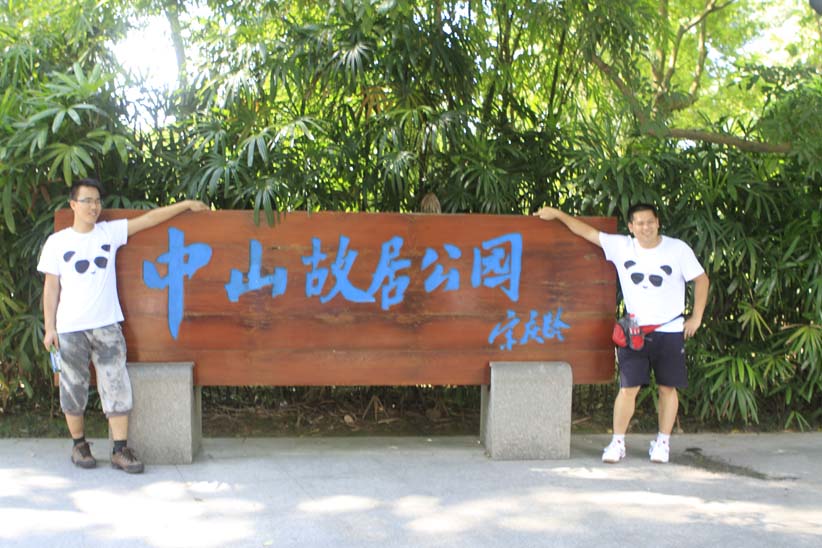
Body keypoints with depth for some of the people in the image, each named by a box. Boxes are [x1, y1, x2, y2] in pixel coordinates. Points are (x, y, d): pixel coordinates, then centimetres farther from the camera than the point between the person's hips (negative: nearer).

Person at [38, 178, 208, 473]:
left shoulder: (110, 232, 6)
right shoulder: (57, 242, 3)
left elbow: (149, 218, 9)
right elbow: (51, 287, 3)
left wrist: (186, 204, 8)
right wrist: (49, 328, -2)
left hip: (107, 326, 1)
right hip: (70, 328, -1)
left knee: (116, 387, -4)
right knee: (74, 388, 6)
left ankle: (121, 450, -2)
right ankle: (79, 444, 22)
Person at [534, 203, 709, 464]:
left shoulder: (678, 249, -4)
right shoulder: (621, 247, -1)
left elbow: (701, 279, 4)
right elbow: (588, 231, 4)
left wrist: (696, 317, 0)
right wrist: (557, 214, 4)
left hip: (670, 332, 0)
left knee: (668, 388, 6)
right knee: (628, 388, -4)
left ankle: (663, 442, 18)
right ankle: (617, 443, 5)